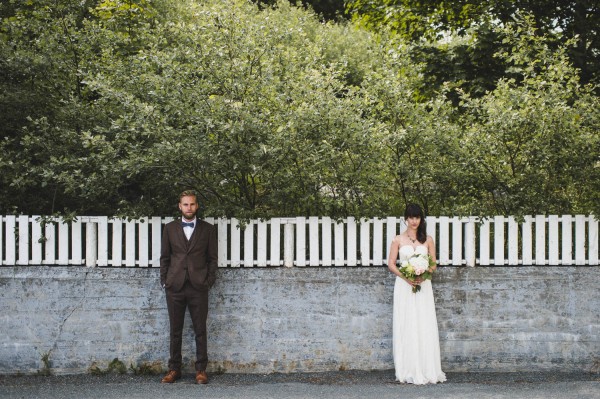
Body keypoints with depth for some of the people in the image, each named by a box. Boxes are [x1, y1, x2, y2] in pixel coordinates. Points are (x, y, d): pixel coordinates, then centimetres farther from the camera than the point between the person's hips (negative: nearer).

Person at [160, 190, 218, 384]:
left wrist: (209, 281, -2)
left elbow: (212, 258, 6)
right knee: (175, 330, 5)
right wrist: (164, 281, 2)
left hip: (198, 287, -1)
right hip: (175, 286, 1)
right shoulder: (170, 228, 10)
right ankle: (174, 369, 12)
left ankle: (201, 369, 8)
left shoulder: (207, 229, 7)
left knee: (200, 330, 1)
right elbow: (165, 257, 10)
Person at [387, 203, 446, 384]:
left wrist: (423, 275, -11)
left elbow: (433, 264, 8)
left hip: (423, 285, 1)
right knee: (406, 327, -3)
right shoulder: (398, 240, 4)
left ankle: (427, 370, 2)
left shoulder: (427, 240, 8)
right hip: (404, 286, -1)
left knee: (425, 327, -3)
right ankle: (408, 371, 2)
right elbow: (391, 264, 2)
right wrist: (406, 277, -13)